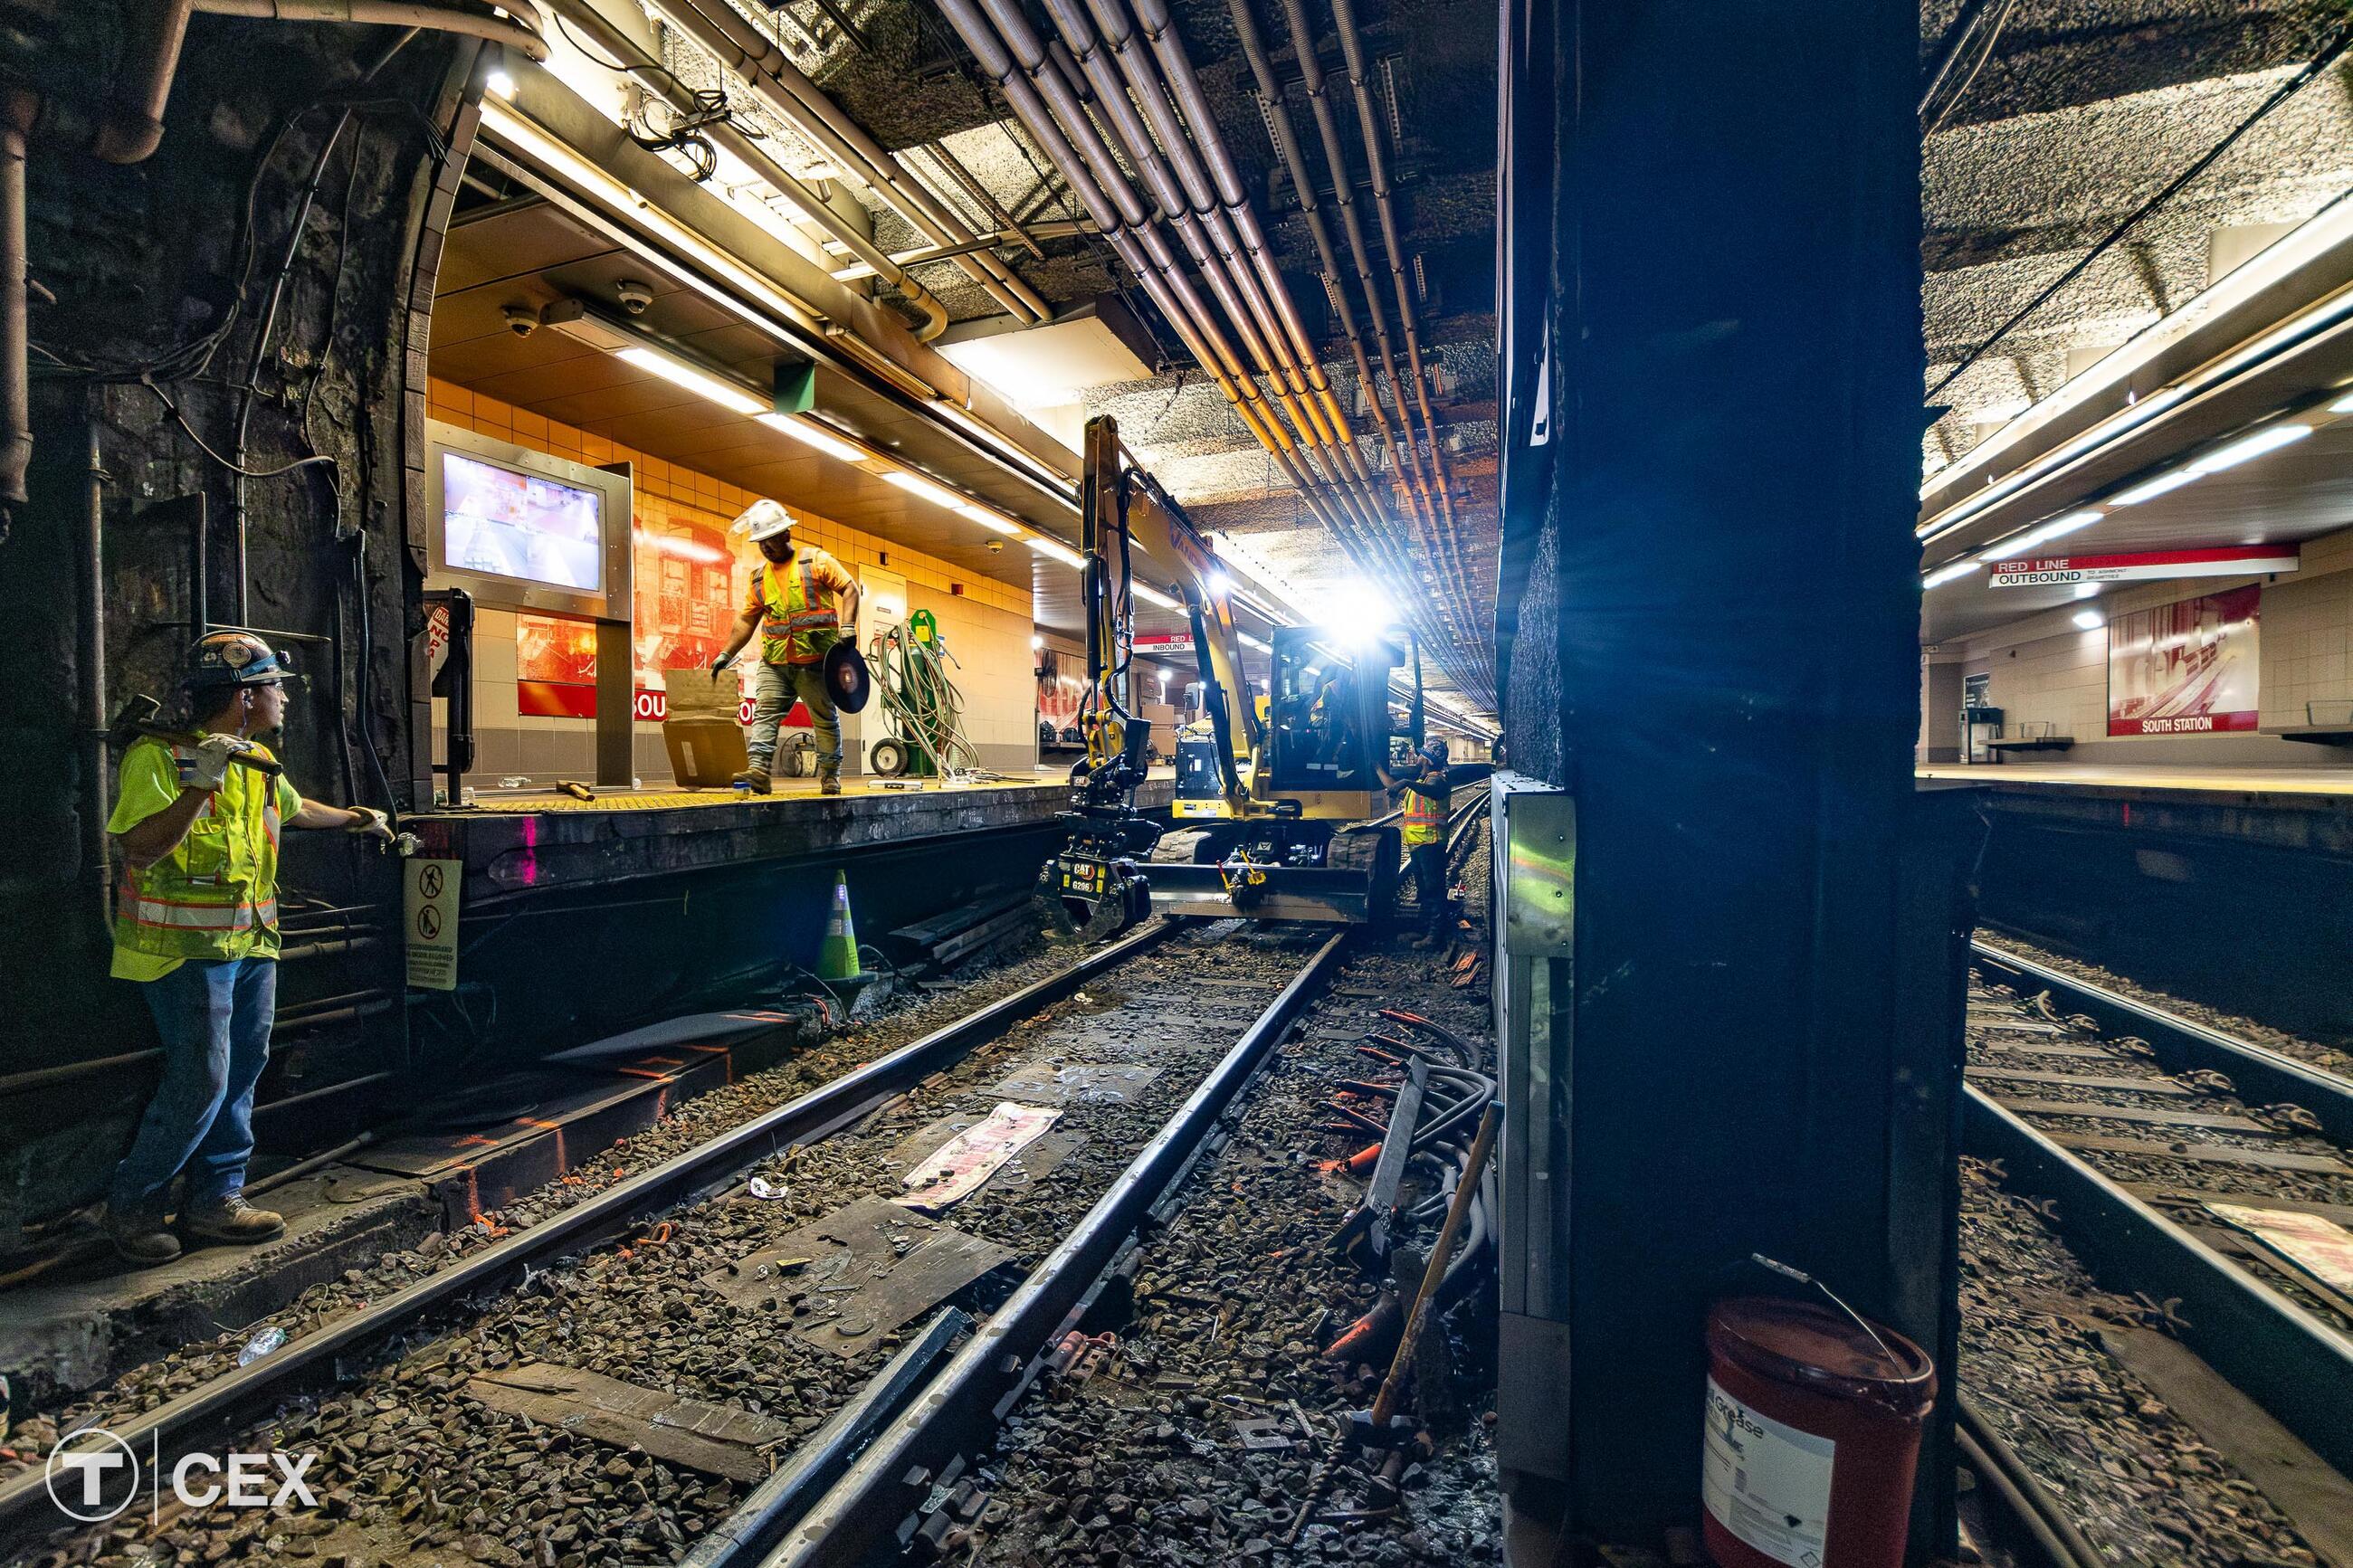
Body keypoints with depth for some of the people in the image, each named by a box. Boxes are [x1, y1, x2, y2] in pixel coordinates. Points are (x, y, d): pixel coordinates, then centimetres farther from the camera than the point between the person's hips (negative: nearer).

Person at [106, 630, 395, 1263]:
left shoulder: (256, 760, 11)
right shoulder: (160, 755, -14)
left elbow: (296, 809, 32)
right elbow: (140, 850, -24)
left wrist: (359, 818, 46)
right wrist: (202, 784, -31)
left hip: (251, 944, 8)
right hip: (186, 950, -8)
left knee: (240, 1074, 11)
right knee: (201, 1081, -6)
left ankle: (215, 1199, 23)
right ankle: (133, 1205, 15)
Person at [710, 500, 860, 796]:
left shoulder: (816, 560, 2)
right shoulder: (759, 577, 17)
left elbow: (849, 588, -3)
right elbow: (746, 619, 20)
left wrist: (847, 626, -17)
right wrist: (726, 654, 15)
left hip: (814, 660, -5)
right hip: (773, 662, 5)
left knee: (825, 718, 3)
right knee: (764, 713, -8)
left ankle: (830, 774, 13)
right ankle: (758, 770, -14)